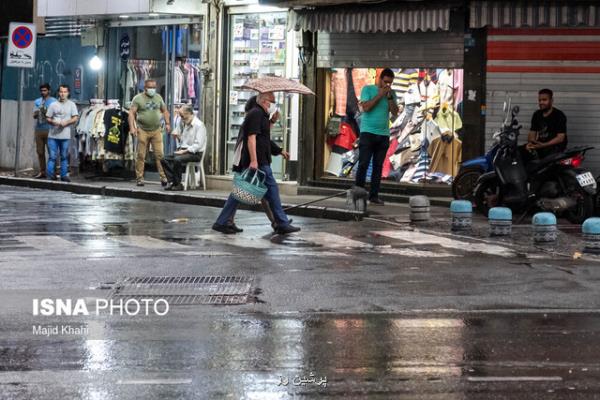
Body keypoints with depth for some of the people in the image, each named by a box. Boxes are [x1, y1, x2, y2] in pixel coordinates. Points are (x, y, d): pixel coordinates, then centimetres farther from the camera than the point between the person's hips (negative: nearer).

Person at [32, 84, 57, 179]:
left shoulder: (53, 101, 1)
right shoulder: (37, 101, 14)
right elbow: (34, 115, 9)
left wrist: (46, 112, -17)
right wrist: (36, 113, -14)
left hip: (49, 130, -4)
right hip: (39, 129, 4)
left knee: (51, 151, -7)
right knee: (40, 152, 5)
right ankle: (42, 172, 10)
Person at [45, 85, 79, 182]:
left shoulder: (71, 105, 7)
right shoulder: (53, 105, 9)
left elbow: (75, 118, 0)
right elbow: (48, 118, 9)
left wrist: (66, 123, -16)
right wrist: (53, 122, -11)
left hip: (65, 135, 0)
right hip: (53, 135, 0)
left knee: (64, 156, 6)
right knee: (52, 156, -4)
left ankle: (64, 175, 11)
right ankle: (50, 174, -1)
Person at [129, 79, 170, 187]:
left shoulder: (158, 97, 13)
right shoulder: (138, 98, 0)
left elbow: (165, 110, 21)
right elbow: (132, 113, -5)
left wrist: (167, 123, 8)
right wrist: (132, 127, -16)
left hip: (156, 130, 2)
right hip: (143, 131, -2)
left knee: (159, 155, -5)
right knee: (141, 156, 0)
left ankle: (163, 177, -5)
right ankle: (139, 178, 6)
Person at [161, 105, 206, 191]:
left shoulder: (199, 125, -10)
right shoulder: (183, 123, 16)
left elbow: (198, 145, -18)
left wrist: (184, 151, -22)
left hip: (195, 153, -8)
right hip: (183, 150, 8)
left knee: (177, 160, -33)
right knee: (164, 159, -10)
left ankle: (177, 184, -21)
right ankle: (171, 182, -15)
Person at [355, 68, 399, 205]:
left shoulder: (392, 93, 11)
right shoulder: (368, 89, 1)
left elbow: (395, 113, 2)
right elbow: (365, 107, -12)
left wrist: (390, 97, -8)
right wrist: (379, 95, -12)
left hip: (384, 134, 4)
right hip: (368, 132, -4)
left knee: (378, 166, 3)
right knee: (363, 164, -7)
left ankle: (374, 196, 6)